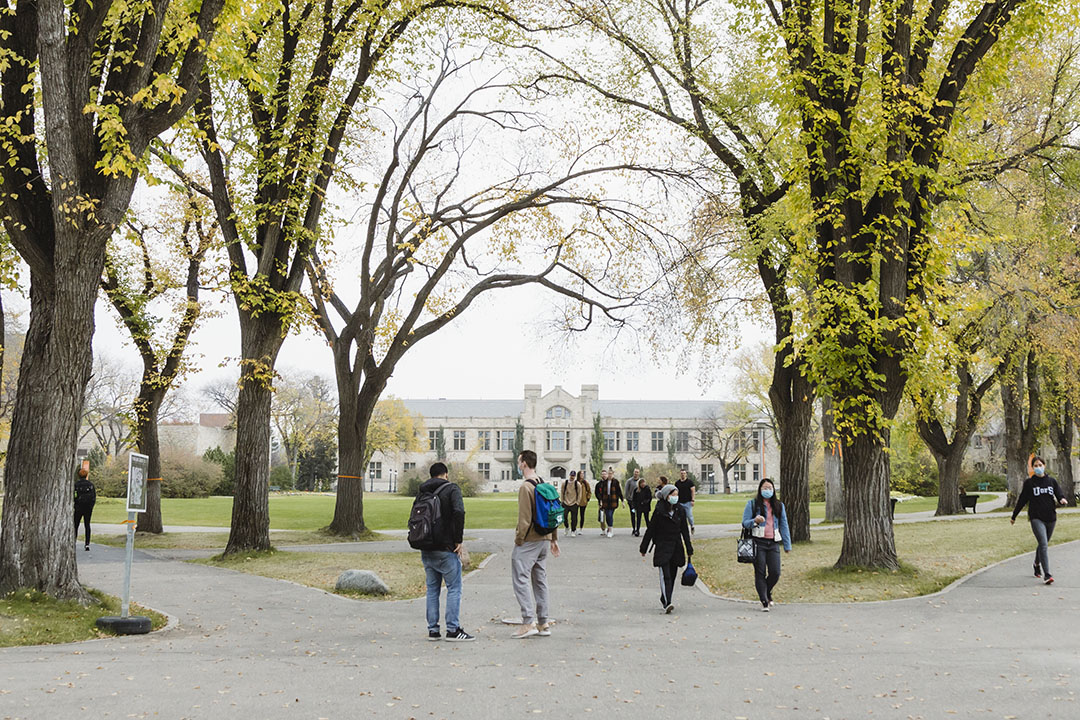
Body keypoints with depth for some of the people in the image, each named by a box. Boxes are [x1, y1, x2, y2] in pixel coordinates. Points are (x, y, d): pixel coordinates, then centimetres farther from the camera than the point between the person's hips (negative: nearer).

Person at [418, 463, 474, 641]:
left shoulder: (423, 491, 13)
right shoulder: (451, 488, -5)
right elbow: (459, 512, -20)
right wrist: (459, 540, -13)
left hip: (426, 549, 6)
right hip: (445, 549, -6)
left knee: (432, 589, 12)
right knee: (454, 588, -1)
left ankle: (432, 630, 11)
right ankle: (453, 630, -4)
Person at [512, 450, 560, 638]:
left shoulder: (526, 487, -15)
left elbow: (524, 519, -18)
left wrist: (518, 540, -10)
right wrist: (554, 539, 20)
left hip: (528, 541, -9)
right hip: (544, 540, 9)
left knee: (521, 579, -5)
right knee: (540, 580, 13)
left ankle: (529, 622, -12)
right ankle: (543, 623, 15)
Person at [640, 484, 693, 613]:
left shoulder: (680, 510, 6)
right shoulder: (659, 511, -8)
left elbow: (685, 530, 12)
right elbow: (650, 530, -3)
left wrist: (689, 549, 10)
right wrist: (643, 549, -1)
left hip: (676, 547, 5)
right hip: (662, 548, -5)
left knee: (672, 575, 9)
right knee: (665, 576, -13)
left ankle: (664, 600, 24)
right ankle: (667, 603, -21)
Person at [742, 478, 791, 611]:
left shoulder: (779, 505, 15)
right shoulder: (752, 504, 4)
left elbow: (784, 525, 17)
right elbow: (745, 523, 2)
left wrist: (787, 545, 14)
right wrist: (755, 521, -19)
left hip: (773, 543, 3)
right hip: (758, 543, -3)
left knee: (775, 573, -4)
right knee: (760, 573, -4)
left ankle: (767, 594, 24)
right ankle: (764, 602, 4)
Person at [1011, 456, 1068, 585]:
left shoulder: (1052, 481, 9)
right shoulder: (1029, 483, 2)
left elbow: (1060, 494, 4)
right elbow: (1022, 500, 8)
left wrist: (1062, 500, -21)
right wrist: (1013, 516, 12)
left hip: (1051, 518, 3)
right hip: (1036, 518, -3)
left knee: (1043, 544, 16)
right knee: (1043, 545, -17)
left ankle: (1037, 565, 43)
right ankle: (1047, 575, -21)